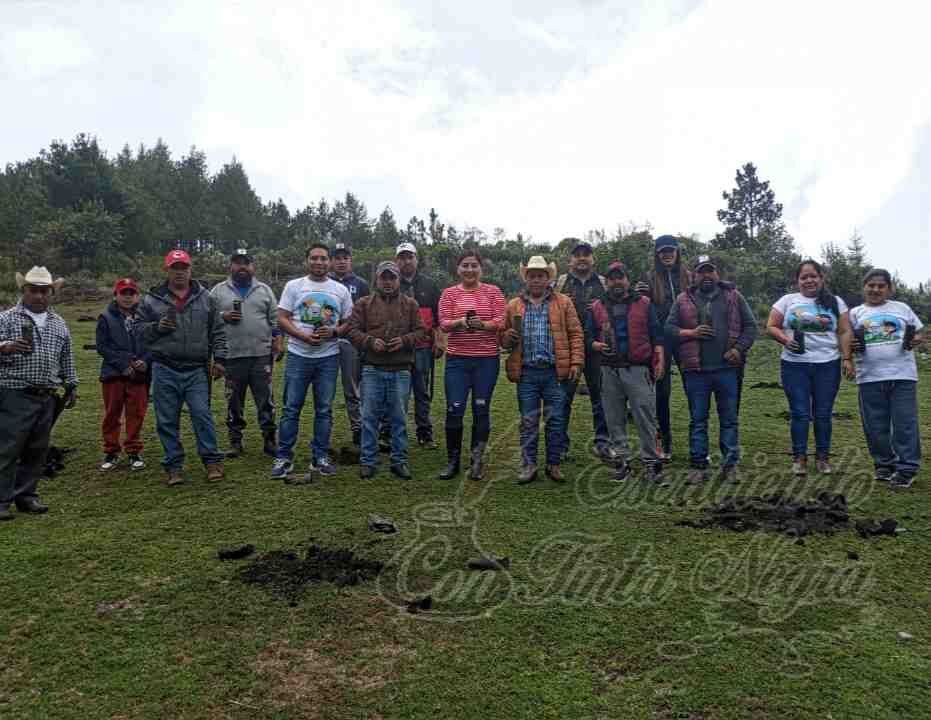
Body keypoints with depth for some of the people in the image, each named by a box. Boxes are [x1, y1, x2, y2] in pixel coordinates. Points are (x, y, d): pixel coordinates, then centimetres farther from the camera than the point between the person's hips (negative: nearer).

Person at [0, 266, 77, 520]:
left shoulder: (59, 324, 15)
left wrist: (71, 386, 20)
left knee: (37, 451, 9)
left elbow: (66, 359, 22)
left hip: (47, 398, 5)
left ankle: (26, 496, 20)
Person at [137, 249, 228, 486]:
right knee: (167, 421, 6)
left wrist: (219, 359, 2)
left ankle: (212, 461, 9)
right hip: (164, 370, 1)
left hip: (197, 370, 0)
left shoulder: (205, 298, 8)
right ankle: (174, 466, 17)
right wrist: (157, 327, -11)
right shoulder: (151, 300, 6)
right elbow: (139, 329, 9)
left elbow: (218, 331, 9)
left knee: (202, 415, -3)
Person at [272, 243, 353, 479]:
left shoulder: (340, 290, 8)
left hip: (329, 357, 2)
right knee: (291, 408, 1)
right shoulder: (294, 286, 4)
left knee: (324, 409, 7)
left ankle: (320, 457, 17)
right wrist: (303, 336, -16)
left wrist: (334, 331, -12)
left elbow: (349, 322, 9)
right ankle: (284, 457, 10)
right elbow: (282, 319, -1)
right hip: (298, 355, -1)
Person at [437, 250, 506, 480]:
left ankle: (477, 461, 20)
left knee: (481, 410, 6)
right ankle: (452, 461, 14)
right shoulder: (449, 293, 6)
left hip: (487, 359, 0)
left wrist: (481, 324, -24)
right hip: (457, 359, 0)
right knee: (454, 410, -1)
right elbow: (444, 324, -3)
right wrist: (460, 322, -24)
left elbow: (500, 322, -4)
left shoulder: (493, 292, 5)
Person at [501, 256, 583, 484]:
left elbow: (575, 334, 4)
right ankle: (528, 466, 13)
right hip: (526, 373, 1)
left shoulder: (563, 303, 8)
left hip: (554, 371, -1)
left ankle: (553, 465, 17)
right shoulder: (513, 306, 11)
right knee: (528, 422, 5)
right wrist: (509, 337, -10)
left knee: (555, 420, 5)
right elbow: (503, 339, 13)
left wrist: (576, 362, -6)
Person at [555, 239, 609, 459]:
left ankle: (602, 440, 16)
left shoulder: (603, 283, 14)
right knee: (565, 395, 2)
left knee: (599, 393, 6)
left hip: (596, 347, 1)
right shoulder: (560, 283, 10)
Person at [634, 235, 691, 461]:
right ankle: (664, 441, 15)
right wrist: (639, 295, -11)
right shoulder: (650, 278, 6)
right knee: (662, 389, 4)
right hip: (661, 338, 0)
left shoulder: (687, 275, 7)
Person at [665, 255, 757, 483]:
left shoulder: (733, 296, 7)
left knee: (729, 419, 7)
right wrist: (691, 332, -10)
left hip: (727, 368, 0)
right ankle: (698, 466, 15)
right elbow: (669, 327, 5)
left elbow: (750, 326, 7)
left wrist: (739, 349, -6)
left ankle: (730, 465, 17)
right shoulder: (683, 300, 7)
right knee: (697, 420, 7)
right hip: (696, 371, 0)